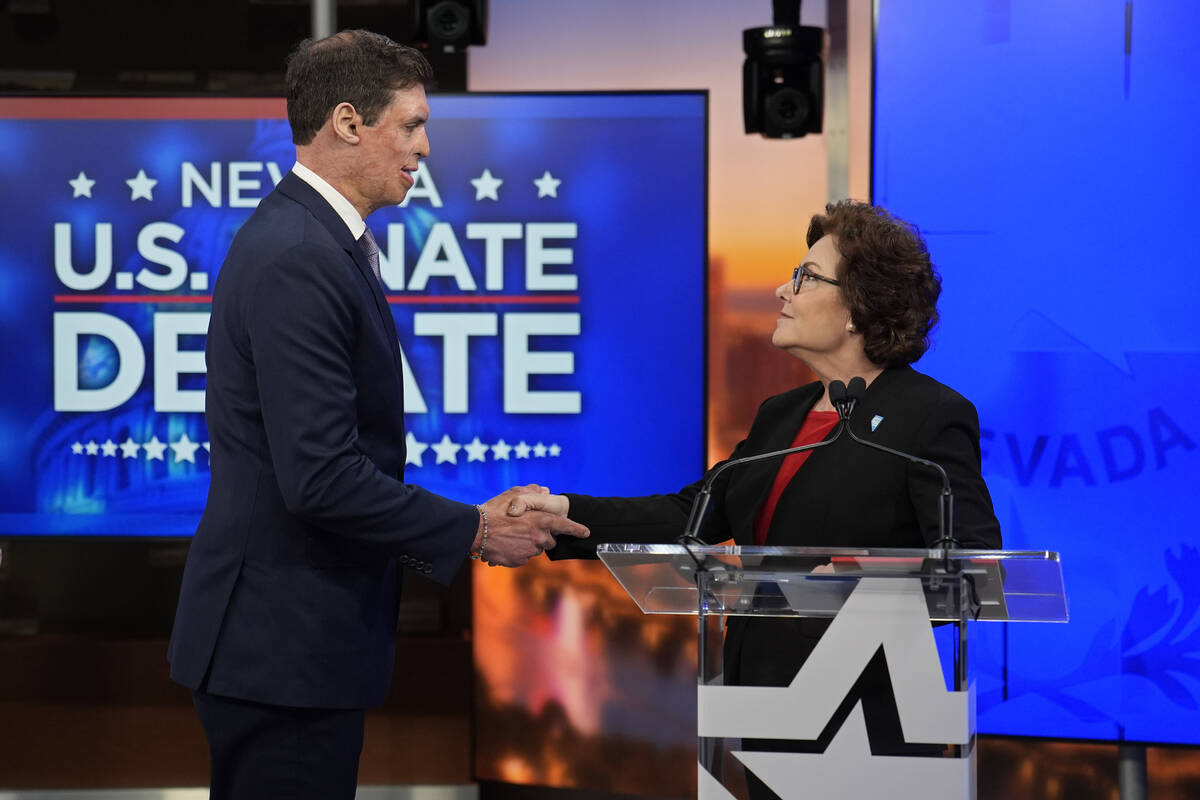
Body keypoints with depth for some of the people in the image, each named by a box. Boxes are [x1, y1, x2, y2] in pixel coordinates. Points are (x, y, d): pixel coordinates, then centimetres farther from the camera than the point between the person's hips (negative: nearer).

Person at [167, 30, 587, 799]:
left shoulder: (310, 237, 13)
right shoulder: (298, 260, -20)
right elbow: (320, 477, -25)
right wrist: (474, 531, -15)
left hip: (292, 638, 10)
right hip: (284, 647, -10)